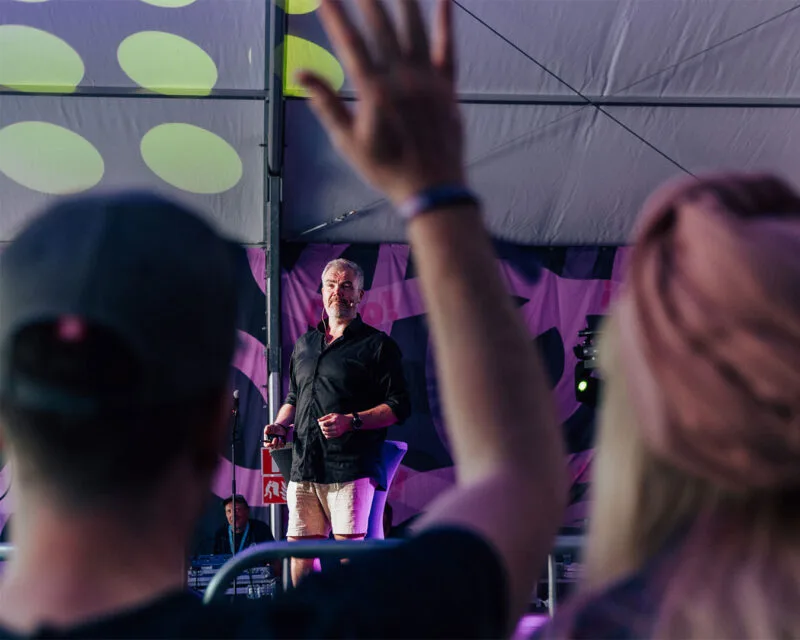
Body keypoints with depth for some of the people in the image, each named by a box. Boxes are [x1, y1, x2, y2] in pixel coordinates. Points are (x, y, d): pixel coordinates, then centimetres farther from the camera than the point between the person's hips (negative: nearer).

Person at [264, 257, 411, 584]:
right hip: (304, 468, 6)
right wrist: (280, 425, 10)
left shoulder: (377, 345, 3)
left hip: (351, 467, -5)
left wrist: (352, 421, -16)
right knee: (299, 549, 5)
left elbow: (399, 406, -3)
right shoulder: (304, 345, 21)